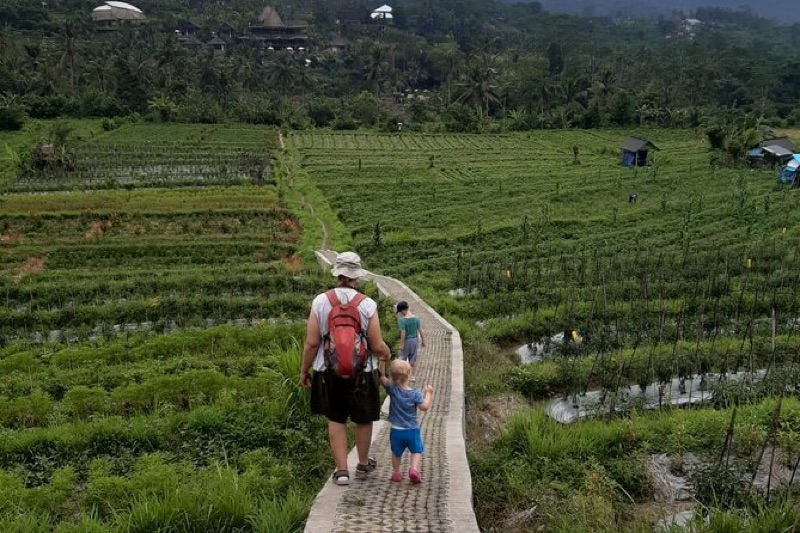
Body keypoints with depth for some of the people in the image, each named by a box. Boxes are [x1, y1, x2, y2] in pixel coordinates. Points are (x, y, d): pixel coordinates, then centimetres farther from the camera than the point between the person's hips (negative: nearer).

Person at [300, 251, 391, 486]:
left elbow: (311, 343, -8)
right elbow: (377, 346, -11)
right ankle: (363, 465, 35)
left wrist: (304, 370, 6)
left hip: (329, 373, 1)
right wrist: (387, 353, 12)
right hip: (362, 374, -1)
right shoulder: (367, 304, -12)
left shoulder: (320, 302, -9)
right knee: (363, 420, 19)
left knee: (336, 420, 17)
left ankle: (341, 470, 16)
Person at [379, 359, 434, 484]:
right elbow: (424, 407, -11)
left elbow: (381, 376, -9)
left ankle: (396, 472, 27)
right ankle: (414, 468, -7)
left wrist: (382, 361, -12)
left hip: (396, 430, 2)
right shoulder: (415, 393, -14)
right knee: (416, 451, 14)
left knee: (396, 453, 21)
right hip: (412, 430, -1)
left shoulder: (392, 389, -11)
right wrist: (428, 393, 1)